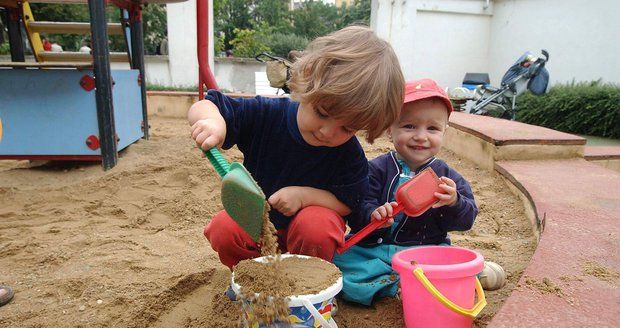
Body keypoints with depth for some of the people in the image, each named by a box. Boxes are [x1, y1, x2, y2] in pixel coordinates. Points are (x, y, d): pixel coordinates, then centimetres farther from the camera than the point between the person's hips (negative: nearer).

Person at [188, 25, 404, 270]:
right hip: (255, 221, 2)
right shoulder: (267, 115, -19)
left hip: (310, 232, -1)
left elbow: (348, 203, -13)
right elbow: (202, 108, -16)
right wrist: (213, 120, -42)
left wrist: (305, 195, -28)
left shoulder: (350, 154, -20)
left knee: (318, 226, -35)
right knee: (223, 229, -27)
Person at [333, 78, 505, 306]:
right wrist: (373, 215, -30)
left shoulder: (446, 176, 3)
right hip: (373, 250, 0)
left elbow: (467, 219, 0)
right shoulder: (377, 169, -2)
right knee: (339, 261, -22)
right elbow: (356, 213, -7)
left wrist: (454, 202, -22)